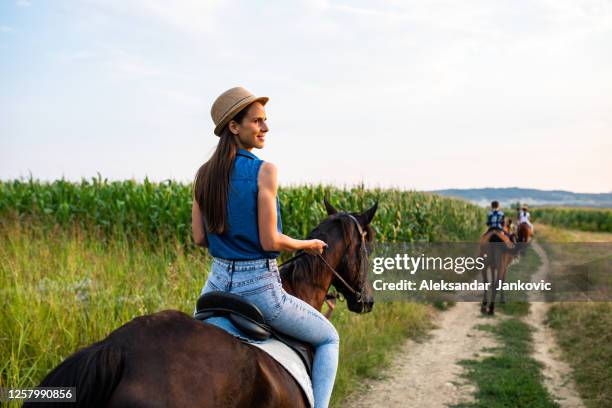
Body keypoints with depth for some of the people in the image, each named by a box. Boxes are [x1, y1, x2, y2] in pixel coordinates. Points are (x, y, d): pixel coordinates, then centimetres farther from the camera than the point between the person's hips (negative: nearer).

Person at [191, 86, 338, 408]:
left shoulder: (204, 175, 2)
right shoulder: (264, 171, -16)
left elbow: (199, 238, 4)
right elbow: (270, 241, -17)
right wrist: (308, 245, 0)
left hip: (217, 282, 6)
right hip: (260, 287, -5)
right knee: (329, 339, 17)